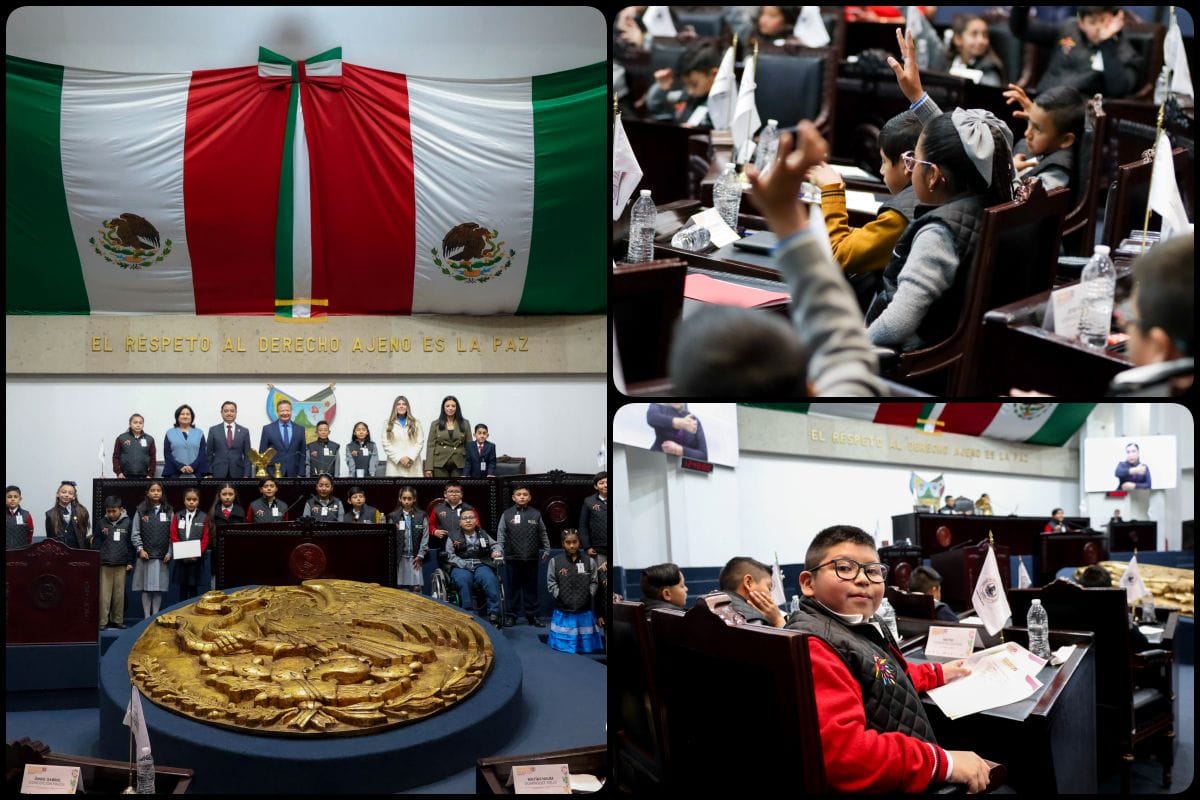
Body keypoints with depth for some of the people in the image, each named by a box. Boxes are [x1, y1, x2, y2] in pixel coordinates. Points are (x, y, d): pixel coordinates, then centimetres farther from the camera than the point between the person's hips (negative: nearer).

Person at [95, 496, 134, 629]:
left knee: (119, 594, 4)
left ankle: (118, 620, 12)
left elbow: (131, 543, 5)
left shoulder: (127, 522, 2)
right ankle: (103, 621, 2)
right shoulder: (102, 523, 3)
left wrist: (130, 562, 4)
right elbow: (96, 543, 5)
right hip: (104, 564, 0)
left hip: (121, 564, 0)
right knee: (104, 594, -2)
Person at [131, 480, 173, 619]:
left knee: (159, 588, 3)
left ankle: (155, 616, 9)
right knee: (146, 588, 1)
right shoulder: (141, 511, 4)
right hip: (145, 556, -1)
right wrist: (140, 549, -8)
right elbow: (135, 533, 3)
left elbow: (172, 534, 4)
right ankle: (147, 617, 7)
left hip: (162, 557, 1)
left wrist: (169, 553, -3)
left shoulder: (168, 511, 6)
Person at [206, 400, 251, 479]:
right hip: (218, 473, 0)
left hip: (237, 474, 0)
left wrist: (246, 475, -2)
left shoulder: (244, 431, 8)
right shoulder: (213, 430, 7)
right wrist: (209, 474, 0)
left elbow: (247, 455, 7)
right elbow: (209, 454, 7)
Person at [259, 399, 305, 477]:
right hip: (273, 474, -2)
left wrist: (301, 474, 3)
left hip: (292, 474, 2)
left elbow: (302, 454, 11)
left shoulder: (300, 430, 10)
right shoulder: (267, 429, 4)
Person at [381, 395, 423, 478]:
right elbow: (386, 445, 2)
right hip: (395, 467, -1)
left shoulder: (416, 423, 16)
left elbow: (419, 443, 5)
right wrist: (399, 458, -10)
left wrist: (410, 457, -10)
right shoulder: (388, 424, 12)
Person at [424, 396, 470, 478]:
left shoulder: (465, 424, 9)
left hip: (459, 464, 0)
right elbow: (430, 446, 3)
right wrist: (429, 468, -6)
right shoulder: (435, 425, 8)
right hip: (440, 464, 0)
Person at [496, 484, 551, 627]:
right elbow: (501, 535, 3)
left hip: (531, 558, 1)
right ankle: (512, 614, 13)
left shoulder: (535, 514, 6)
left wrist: (546, 550, 8)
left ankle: (532, 615, 11)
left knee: (531, 588, 6)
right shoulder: (507, 514, 2)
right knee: (513, 587, 5)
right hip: (513, 558, -1)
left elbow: (543, 535, 11)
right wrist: (499, 551, -4)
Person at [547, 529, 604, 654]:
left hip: (584, 612, 1)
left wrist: (588, 596, -9)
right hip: (563, 612, -1)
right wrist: (562, 598, -11)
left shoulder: (589, 561, 2)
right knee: (563, 644, 3)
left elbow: (593, 582, 4)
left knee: (587, 645, 7)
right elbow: (551, 584, -3)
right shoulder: (555, 561, -2)